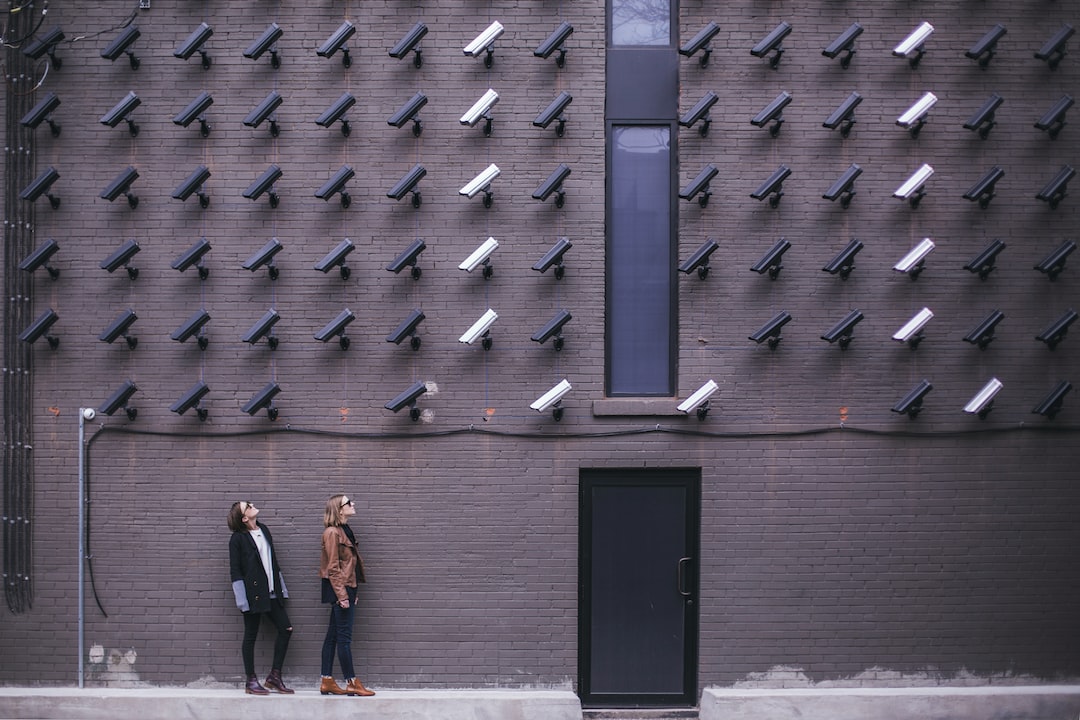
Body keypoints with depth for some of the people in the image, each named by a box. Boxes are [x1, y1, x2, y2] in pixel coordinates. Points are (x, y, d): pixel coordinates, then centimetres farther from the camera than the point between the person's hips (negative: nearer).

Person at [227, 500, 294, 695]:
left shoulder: (264, 530, 11)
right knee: (250, 636, 2)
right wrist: (242, 598, -14)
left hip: (271, 592, 7)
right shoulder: (238, 539, -8)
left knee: (286, 629, 3)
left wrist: (281, 588, 16)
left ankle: (274, 676, 12)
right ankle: (251, 681, 10)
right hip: (253, 594, -7)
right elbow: (235, 570, -9)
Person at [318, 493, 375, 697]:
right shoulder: (332, 532, -12)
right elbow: (333, 567, -16)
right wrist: (342, 595, -19)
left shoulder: (344, 531, 16)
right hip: (339, 588, -10)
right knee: (344, 636, -6)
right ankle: (352, 683, -5)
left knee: (333, 635, 9)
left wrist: (352, 593, 16)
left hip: (347, 588, 10)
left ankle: (327, 682, 12)